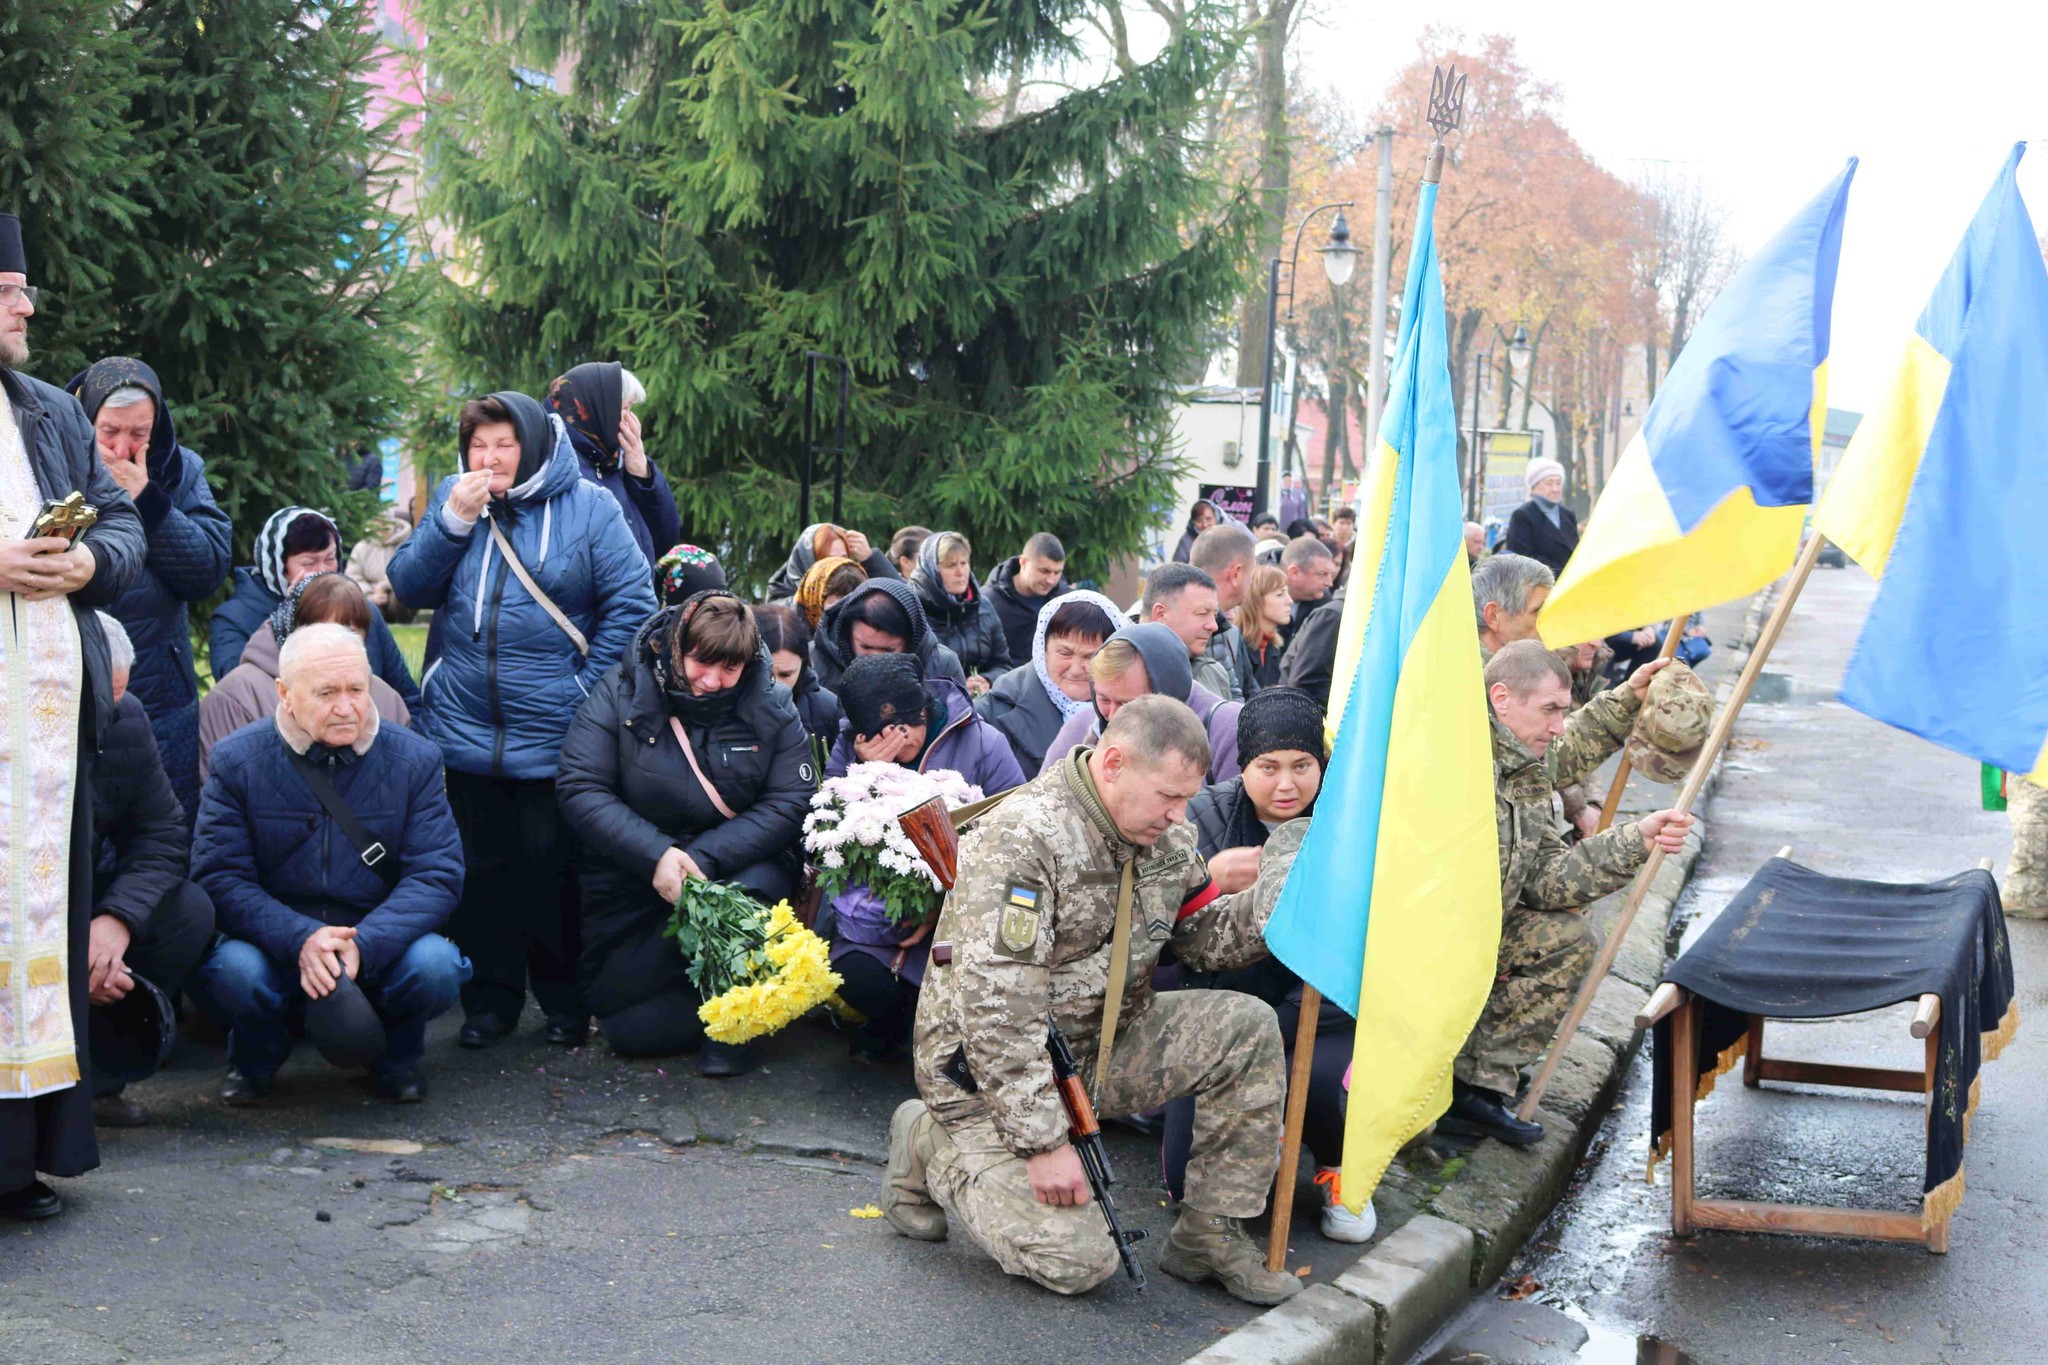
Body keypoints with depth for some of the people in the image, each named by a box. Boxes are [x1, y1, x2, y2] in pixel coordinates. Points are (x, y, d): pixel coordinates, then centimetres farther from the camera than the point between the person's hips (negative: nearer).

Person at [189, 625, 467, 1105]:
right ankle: (255, 1055, 5)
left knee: (435, 966, -30)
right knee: (233, 971, -33)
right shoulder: (237, 760, -3)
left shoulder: (414, 760, -2)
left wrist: (363, 945, -25)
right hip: (274, 948, -1)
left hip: (380, 950, 1)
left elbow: (437, 873, -8)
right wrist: (299, 940, -27)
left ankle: (398, 1053, 7)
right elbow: (219, 876, -10)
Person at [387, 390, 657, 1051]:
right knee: (482, 869, 11)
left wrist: (588, 687, -9)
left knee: (552, 868, 4)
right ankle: (491, 999, 22)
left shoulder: (587, 507, -5)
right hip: (467, 731, 4)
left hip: (554, 737, -3)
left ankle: (566, 1001, 18)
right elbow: (409, 587, 3)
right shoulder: (452, 497, 7)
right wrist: (453, 522, -10)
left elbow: (632, 605, -6)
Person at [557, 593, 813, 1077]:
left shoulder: (772, 708, -5)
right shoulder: (620, 692, -9)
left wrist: (705, 859, -26)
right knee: (626, 1025, -10)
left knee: (760, 883, -36)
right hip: (632, 883, 0)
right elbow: (579, 787, -16)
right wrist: (655, 855, -29)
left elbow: (790, 803, -13)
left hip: (736, 869, 0)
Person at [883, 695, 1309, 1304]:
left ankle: (1210, 1236, 1)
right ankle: (932, 1151, 8)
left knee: (1246, 1027, -11)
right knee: (1076, 1262, -17)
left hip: (1100, 1049, 8)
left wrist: (1286, 895, -11)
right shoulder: (1020, 841, -26)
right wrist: (1044, 1140, -27)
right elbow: (995, 1010, -29)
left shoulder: (1167, 836, 0)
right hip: (989, 1071, -7)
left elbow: (1208, 936, 10)